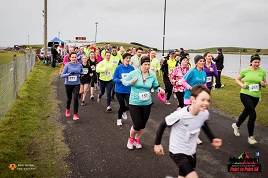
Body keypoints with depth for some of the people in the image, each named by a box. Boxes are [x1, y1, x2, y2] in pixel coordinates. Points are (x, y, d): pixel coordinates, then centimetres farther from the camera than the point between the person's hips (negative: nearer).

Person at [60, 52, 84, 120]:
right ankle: (67, 109, 46)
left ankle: (75, 114, -5)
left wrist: (81, 73, -8)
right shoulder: (67, 65, -8)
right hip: (68, 84, 0)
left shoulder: (79, 65, -2)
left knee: (75, 98, -14)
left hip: (76, 84, 0)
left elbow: (82, 72, 16)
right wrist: (69, 74, -26)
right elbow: (62, 75, -8)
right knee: (69, 98, 16)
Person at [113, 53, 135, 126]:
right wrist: (121, 80, -23)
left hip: (129, 90, 2)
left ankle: (123, 111, 33)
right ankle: (119, 119, 35)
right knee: (122, 106, 5)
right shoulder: (119, 68, -8)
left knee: (129, 106, -6)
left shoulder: (132, 68, -2)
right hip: (119, 90, -2)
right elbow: (114, 79, -7)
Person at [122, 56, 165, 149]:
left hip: (147, 103, 4)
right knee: (137, 125, -7)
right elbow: (124, 81, 1)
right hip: (134, 103, -3)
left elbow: (156, 87, 10)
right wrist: (130, 82, -20)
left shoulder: (152, 76, -1)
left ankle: (137, 140, 41)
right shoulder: (133, 73, -10)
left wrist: (160, 89, -12)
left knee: (143, 125, 14)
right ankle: (131, 138, 26)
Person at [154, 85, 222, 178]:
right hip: (177, 151, -6)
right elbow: (162, 125, -15)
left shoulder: (205, 114, -12)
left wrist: (212, 139, 9)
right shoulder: (180, 115, -30)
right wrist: (157, 144, -7)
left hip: (191, 152, 6)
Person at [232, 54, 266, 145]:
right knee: (253, 115, -15)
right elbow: (237, 79, 10)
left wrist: (263, 84, -12)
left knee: (246, 113, 19)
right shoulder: (245, 70, -4)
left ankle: (236, 125, 48)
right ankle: (250, 137, -3)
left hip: (256, 96, 3)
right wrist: (242, 84, -9)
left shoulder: (262, 72, 1)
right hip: (245, 94, -3)